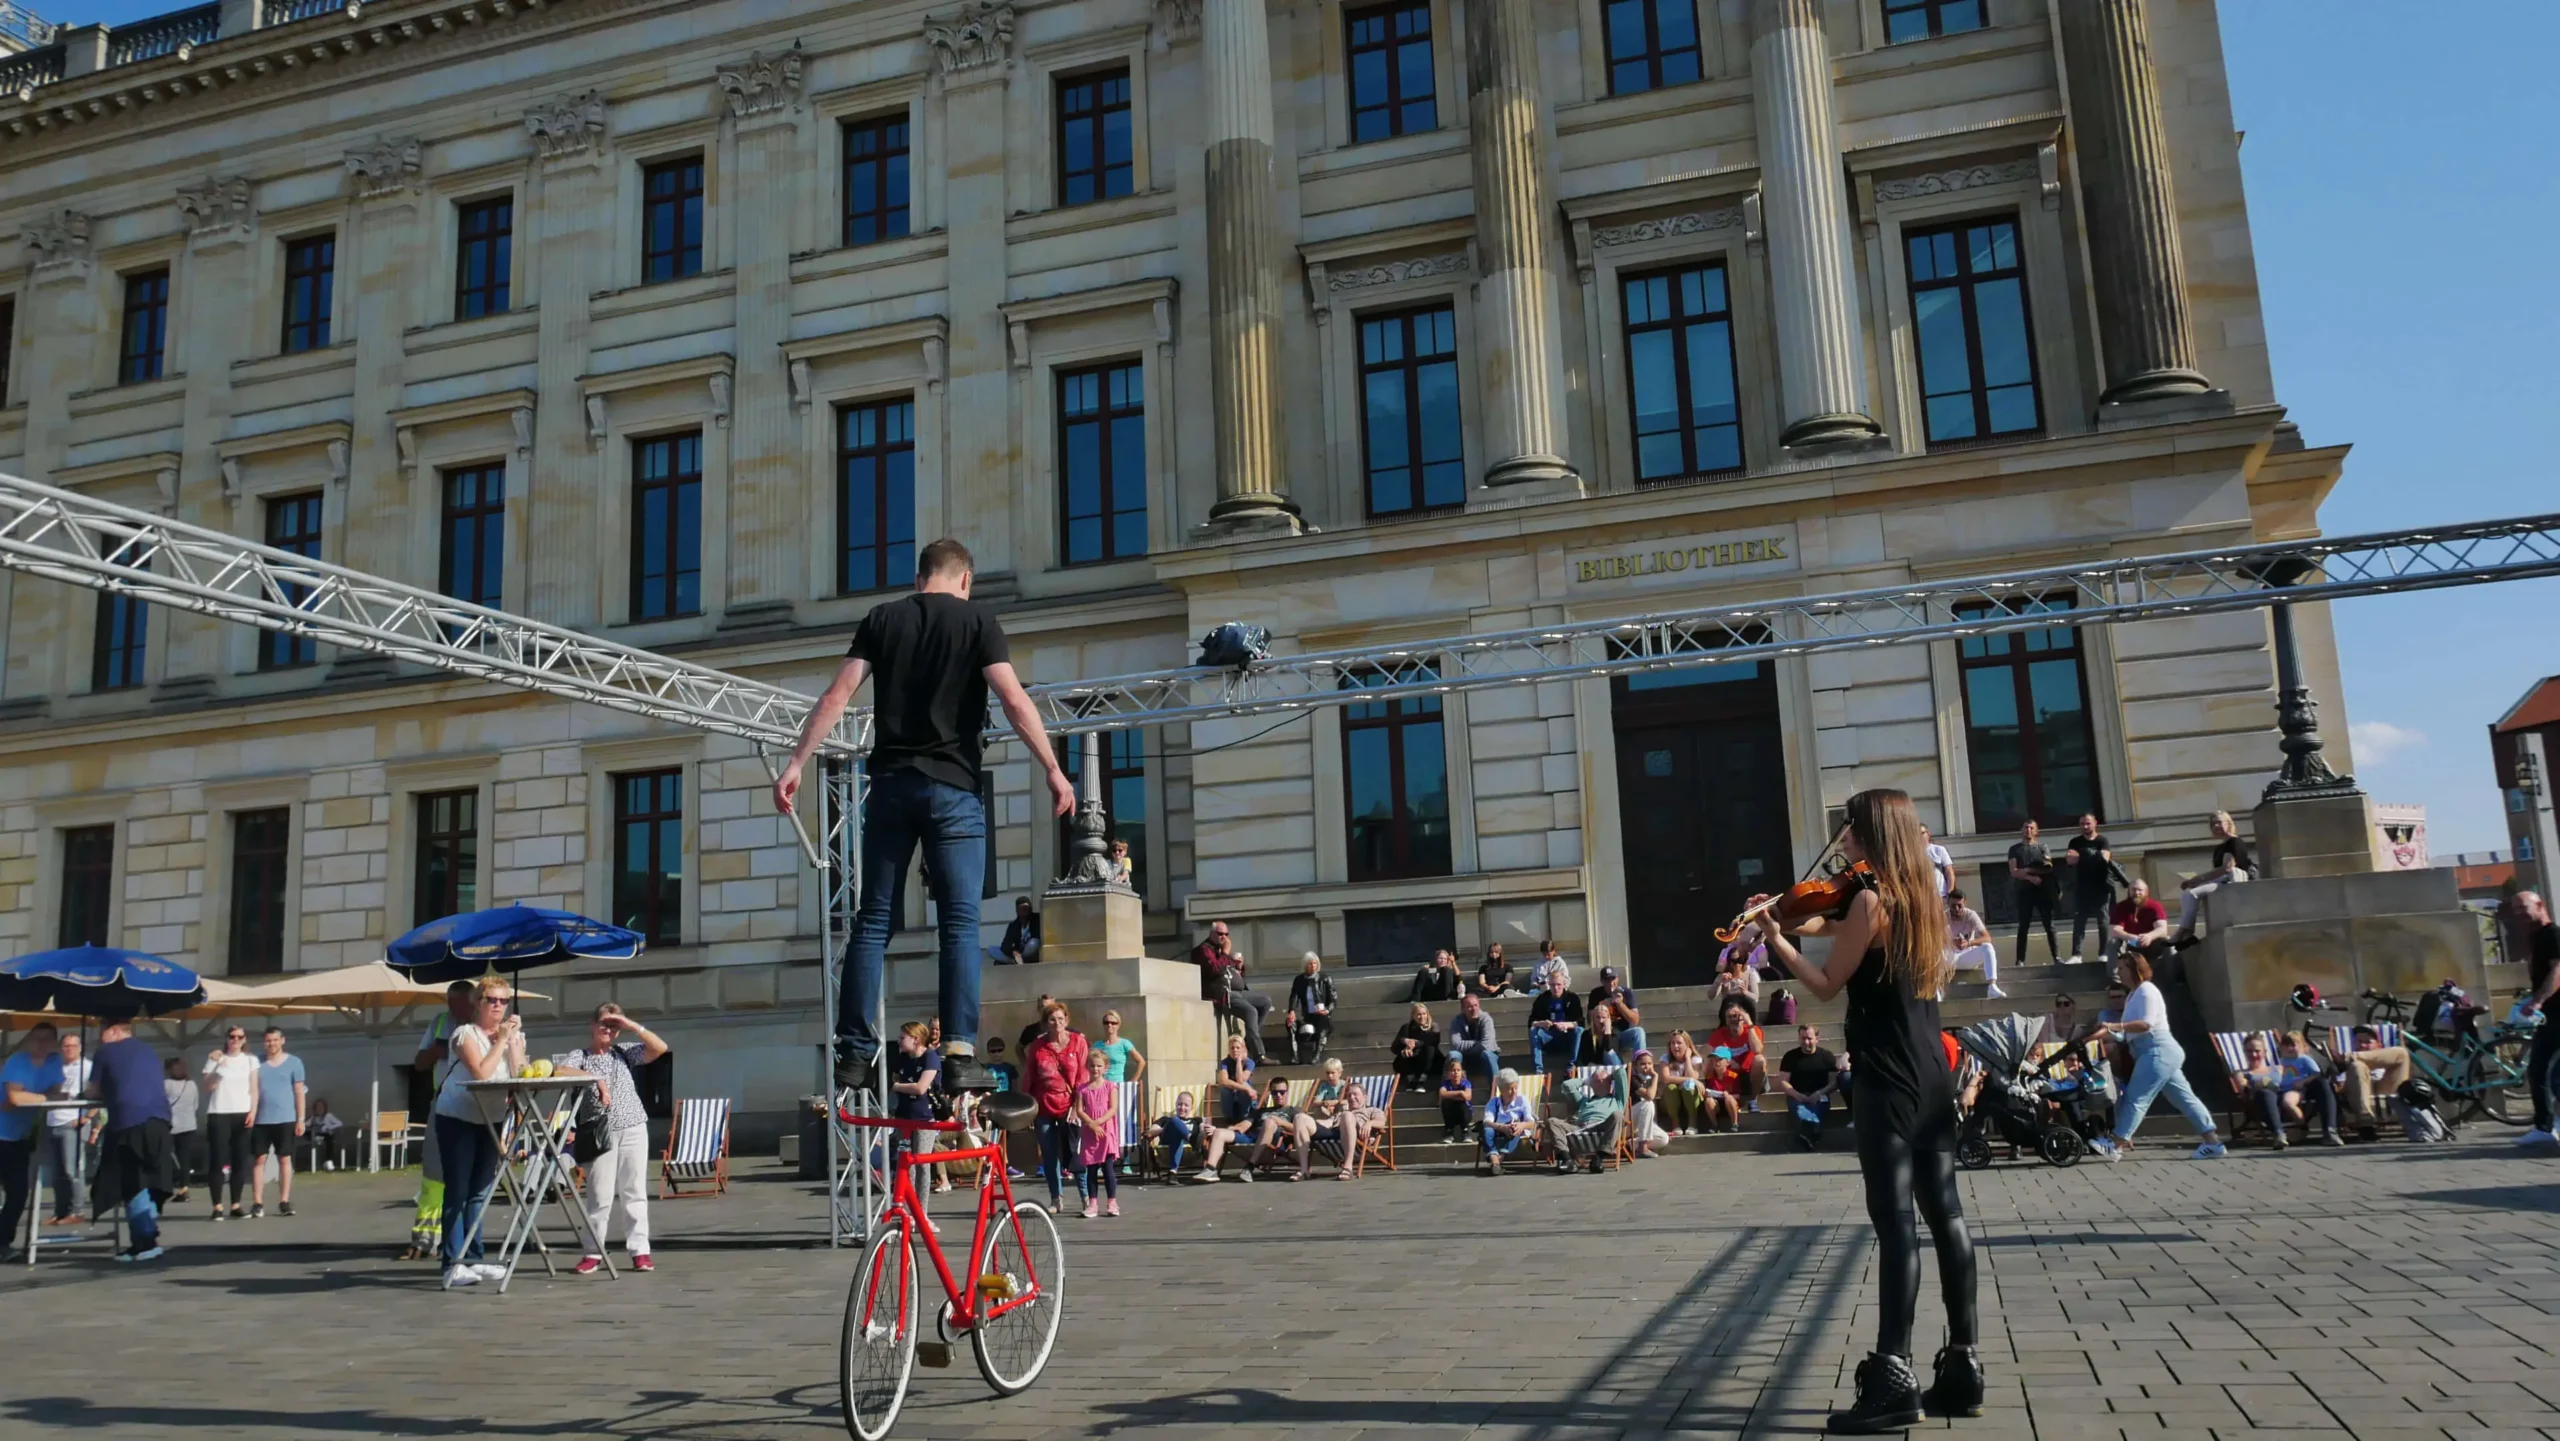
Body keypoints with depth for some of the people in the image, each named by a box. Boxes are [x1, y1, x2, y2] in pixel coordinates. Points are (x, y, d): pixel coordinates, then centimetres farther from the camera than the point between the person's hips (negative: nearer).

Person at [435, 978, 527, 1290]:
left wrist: (513, 1039, -12)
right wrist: (501, 1040, -17)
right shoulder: (466, 1033, -9)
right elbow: (481, 1072, -23)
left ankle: (473, 1259, 13)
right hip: (457, 1118, -5)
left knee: (480, 1191, 8)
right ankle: (453, 1264, -6)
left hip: (489, 1120, 5)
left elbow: (519, 1075, -7)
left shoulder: (514, 1034, 7)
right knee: (457, 1192, -6)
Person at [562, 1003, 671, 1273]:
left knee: (634, 1191, 3)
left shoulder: (625, 1052, 11)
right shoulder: (580, 1057, 4)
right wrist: (595, 1078, -21)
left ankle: (640, 1250, 6)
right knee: (600, 1195, 0)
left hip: (633, 1129, 2)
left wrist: (632, 1026, -3)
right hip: (600, 1133, -2)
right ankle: (594, 1252, 11)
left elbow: (660, 1048, 0)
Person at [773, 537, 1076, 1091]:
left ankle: (854, 1051, 6)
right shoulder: (977, 619, 1)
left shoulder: (881, 618, 9)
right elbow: (1014, 700, -9)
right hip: (953, 786, -3)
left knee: (872, 921, 7)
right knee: (960, 922, -1)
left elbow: (835, 698, 2)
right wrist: (1052, 769, -6)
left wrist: (796, 764, 2)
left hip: (891, 784, 3)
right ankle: (960, 1054, -8)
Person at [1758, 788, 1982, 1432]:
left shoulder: (1868, 899, -12)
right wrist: (1814, 924, 15)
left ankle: (1894, 1382, -7)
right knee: (1944, 1215, 10)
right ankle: (1962, 1367, 16)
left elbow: (1829, 985, -6)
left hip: (1889, 1083, -9)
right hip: (1932, 1078, 9)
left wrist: (1777, 941, 4)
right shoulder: (1917, 898, 13)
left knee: (1895, 1222, -8)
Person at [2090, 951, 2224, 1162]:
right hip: (2156, 1052, 11)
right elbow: (2133, 1027, 18)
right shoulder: (2134, 993, 18)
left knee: (2136, 1098, -12)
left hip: (2158, 1051, -11)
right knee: (2184, 1098, 10)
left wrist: (2115, 1027, -28)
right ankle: (2212, 1142, 11)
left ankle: (2115, 1146, -14)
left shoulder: (2146, 991, -12)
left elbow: (2146, 1023, -24)